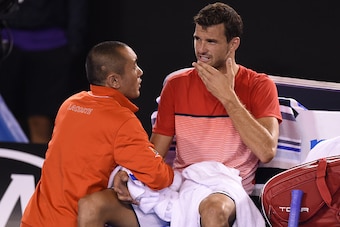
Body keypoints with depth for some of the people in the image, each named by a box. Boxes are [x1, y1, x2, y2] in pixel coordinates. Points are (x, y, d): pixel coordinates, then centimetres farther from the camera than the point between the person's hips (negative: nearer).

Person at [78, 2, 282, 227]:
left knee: (213, 209, -44)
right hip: (177, 186, 4)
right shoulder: (177, 85, 14)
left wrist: (227, 97, -13)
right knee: (92, 204, -20)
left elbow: (266, 152, -13)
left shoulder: (258, 86, 2)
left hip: (225, 188, -4)